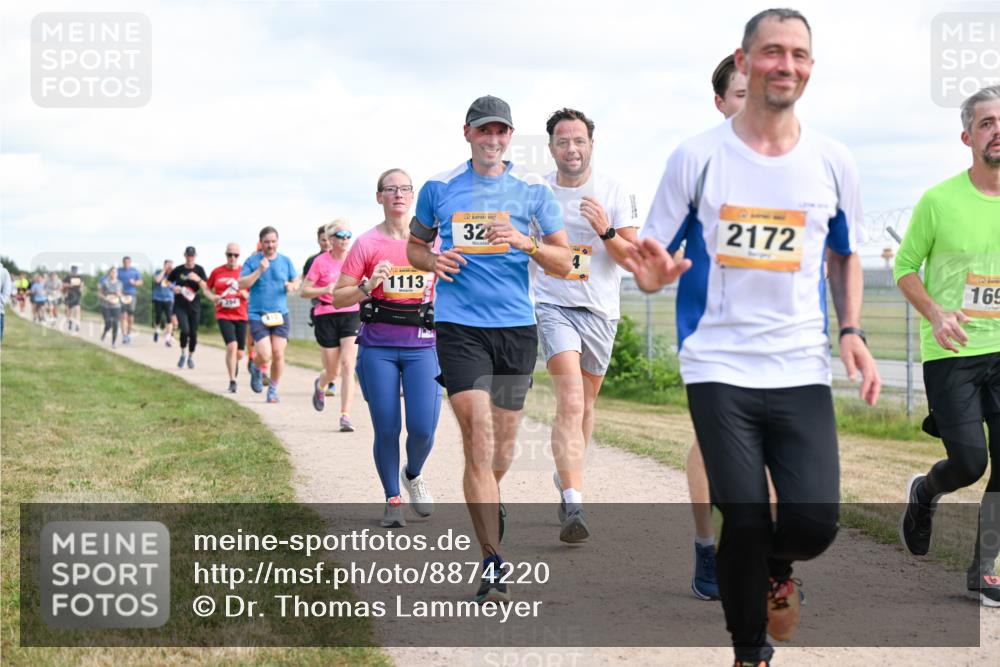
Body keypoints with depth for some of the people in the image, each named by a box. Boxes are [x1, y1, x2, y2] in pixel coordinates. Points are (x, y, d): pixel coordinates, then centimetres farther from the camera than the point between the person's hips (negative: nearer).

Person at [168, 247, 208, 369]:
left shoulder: (199, 270, 0)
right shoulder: (178, 270, 0)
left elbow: (205, 287, -8)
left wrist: (198, 279, -26)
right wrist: (173, 288, -6)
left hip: (194, 305, 1)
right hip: (180, 305, -1)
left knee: (193, 333, 5)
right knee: (185, 330, -19)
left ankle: (191, 357, 26)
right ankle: (183, 354, 5)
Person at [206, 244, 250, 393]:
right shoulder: (217, 272, 2)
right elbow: (207, 289, 15)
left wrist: (245, 295, -14)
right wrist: (212, 297, -6)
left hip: (241, 316, 1)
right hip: (223, 315, -1)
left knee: (239, 354, 6)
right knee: (232, 345, -21)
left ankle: (234, 363, 44)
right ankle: (232, 381, -13)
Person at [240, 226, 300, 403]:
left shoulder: (285, 261, 8)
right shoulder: (252, 261, 0)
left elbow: (296, 282, 17)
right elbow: (242, 284, -7)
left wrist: (291, 286, -7)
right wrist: (259, 271, -19)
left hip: (280, 314, 3)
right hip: (257, 315, -3)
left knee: (278, 354, -3)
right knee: (265, 355, -13)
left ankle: (273, 390, 16)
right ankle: (256, 369, 23)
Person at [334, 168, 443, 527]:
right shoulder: (367, 244, 0)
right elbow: (338, 298, 1)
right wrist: (367, 287, -16)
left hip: (422, 346, 1)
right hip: (378, 348, -1)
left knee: (423, 428, -7)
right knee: (387, 430, -1)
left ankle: (413, 475, 25)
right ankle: (392, 500, 18)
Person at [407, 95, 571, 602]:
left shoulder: (532, 190, 7)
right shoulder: (439, 189, 8)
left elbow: (564, 262, 6)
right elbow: (415, 246, 20)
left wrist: (525, 243, -13)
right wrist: (432, 261, -3)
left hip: (516, 327, 2)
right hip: (459, 326, -2)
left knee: (502, 450, 8)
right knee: (478, 439, -15)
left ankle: (483, 506, 41)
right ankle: (492, 564, -16)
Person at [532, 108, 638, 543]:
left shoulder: (614, 194, 1)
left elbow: (634, 259, -3)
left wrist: (606, 232, -18)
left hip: (600, 310, 2)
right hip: (553, 306, -2)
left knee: (585, 404, 13)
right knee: (570, 401, -19)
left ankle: (566, 477, 38)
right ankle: (573, 504, -26)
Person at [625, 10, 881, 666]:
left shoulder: (833, 163, 5)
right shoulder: (697, 156, -1)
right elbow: (659, 258, 3)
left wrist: (851, 331, 4)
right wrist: (653, 274, -22)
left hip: (802, 371, 2)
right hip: (720, 368, -1)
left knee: (814, 521, -11)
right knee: (745, 521, -7)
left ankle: (777, 569, 27)